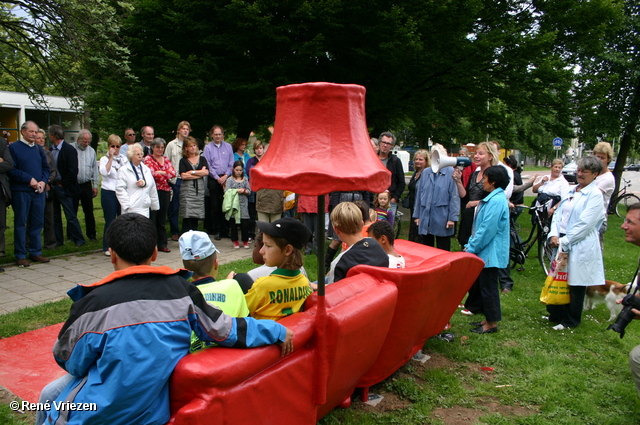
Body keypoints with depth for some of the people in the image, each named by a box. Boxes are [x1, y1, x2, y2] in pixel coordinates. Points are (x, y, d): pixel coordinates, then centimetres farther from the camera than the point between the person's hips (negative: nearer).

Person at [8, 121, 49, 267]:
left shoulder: (39, 148, 14)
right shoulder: (13, 148, -2)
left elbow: (46, 168, 14)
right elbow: (12, 170, -10)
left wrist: (43, 181, -4)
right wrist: (29, 179, -15)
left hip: (39, 191, 5)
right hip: (21, 191, -5)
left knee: (37, 222, 8)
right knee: (20, 223, 1)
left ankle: (35, 252, 18)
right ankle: (20, 255, 8)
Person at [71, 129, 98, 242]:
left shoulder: (91, 151, 10)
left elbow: (95, 169, 13)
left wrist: (95, 185, 9)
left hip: (86, 185, 3)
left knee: (89, 211, 6)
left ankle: (91, 234, 14)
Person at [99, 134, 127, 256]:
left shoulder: (124, 158, 11)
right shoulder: (104, 159, 0)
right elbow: (104, 172, -19)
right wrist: (111, 157, -16)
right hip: (109, 193, -3)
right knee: (110, 221, 1)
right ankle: (107, 247, 11)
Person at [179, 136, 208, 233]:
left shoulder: (202, 159, 13)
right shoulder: (183, 160, 5)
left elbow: (206, 172, -1)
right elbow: (183, 176, -8)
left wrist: (192, 172, -5)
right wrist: (200, 174, -4)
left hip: (199, 189, 3)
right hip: (187, 189, -3)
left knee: (196, 215, 5)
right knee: (187, 216, -8)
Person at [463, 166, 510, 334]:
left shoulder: (496, 201, -20)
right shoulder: (493, 198, 12)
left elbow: (487, 229, -23)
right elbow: (480, 226, 16)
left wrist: (471, 248, -15)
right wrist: (471, 244, 11)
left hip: (490, 253, -10)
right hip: (485, 251, 10)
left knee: (488, 287, 0)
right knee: (480, 285, 16)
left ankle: (492, 323, 13)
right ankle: (488, 318, 28)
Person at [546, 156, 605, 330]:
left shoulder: (595, 194, -10)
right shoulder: (571, 191, 12)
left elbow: (585, 224, -17)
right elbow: (558, 213, 10)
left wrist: (565, 241, -16)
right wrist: (554, 235, -5)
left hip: (580, 247, -7)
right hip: (562, 243, 7)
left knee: (575, 285, 6)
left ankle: (570, 321, 20)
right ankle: (556, 315, 28)